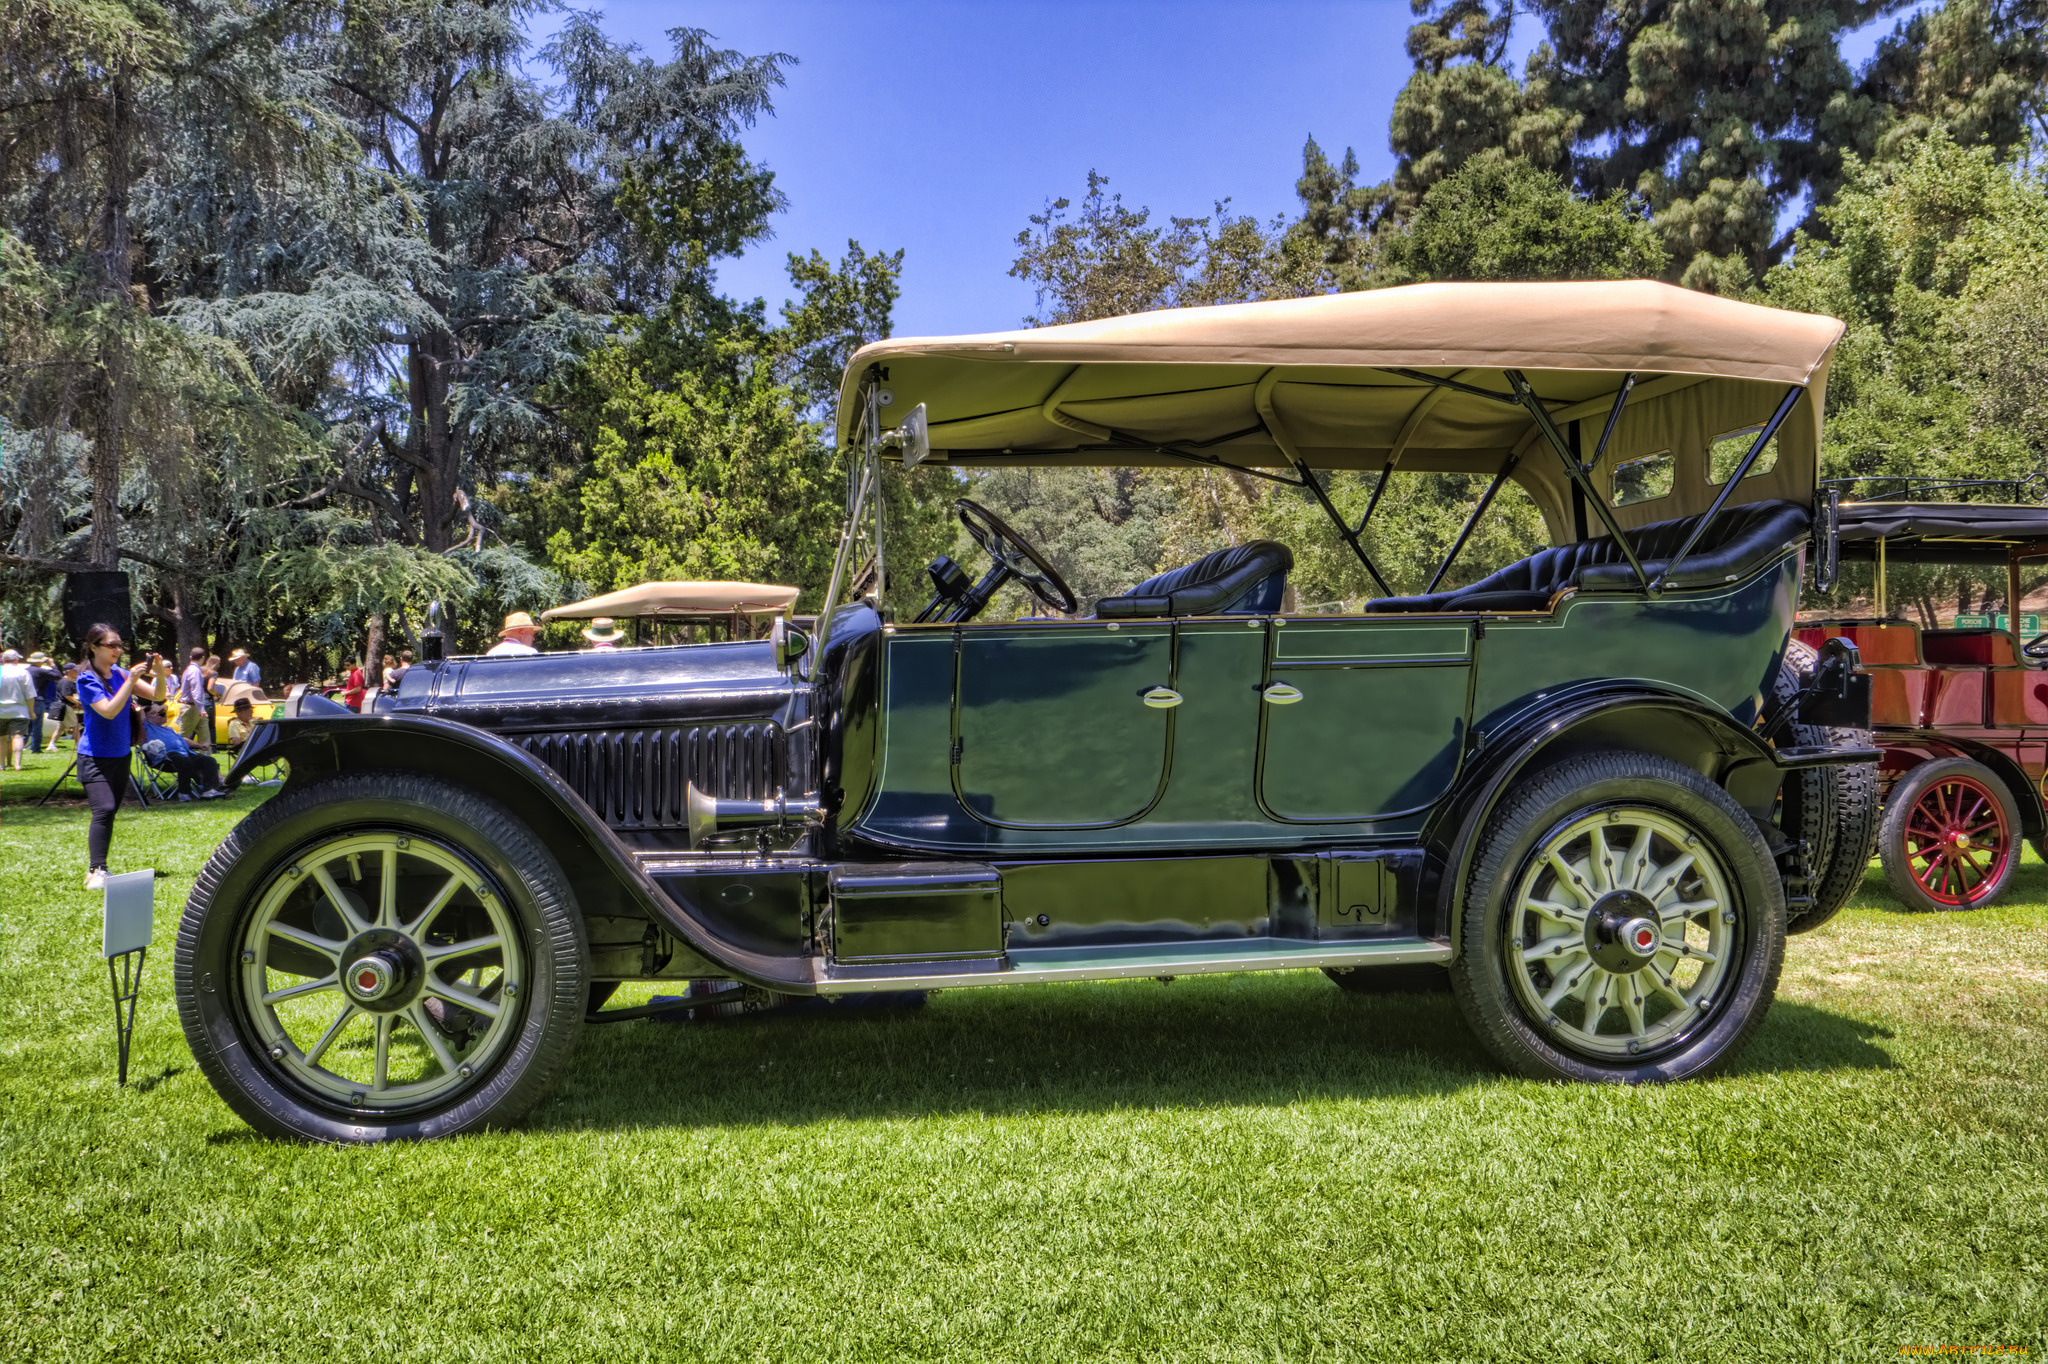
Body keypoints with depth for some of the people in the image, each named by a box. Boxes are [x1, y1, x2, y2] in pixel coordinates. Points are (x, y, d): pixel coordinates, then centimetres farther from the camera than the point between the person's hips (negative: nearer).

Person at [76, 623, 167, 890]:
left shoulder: (120, 673, 5)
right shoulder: (87, 679, -11)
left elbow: (157, 696, 4)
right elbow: (109, 710, -23)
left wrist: (159, 675, -15)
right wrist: (131, 681, -26)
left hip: (121, 754, 7)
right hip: (95, 757, -7)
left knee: (110, 812, 11)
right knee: (103, 810, -19)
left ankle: (94, 864, 21)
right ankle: (97, 871, -19)